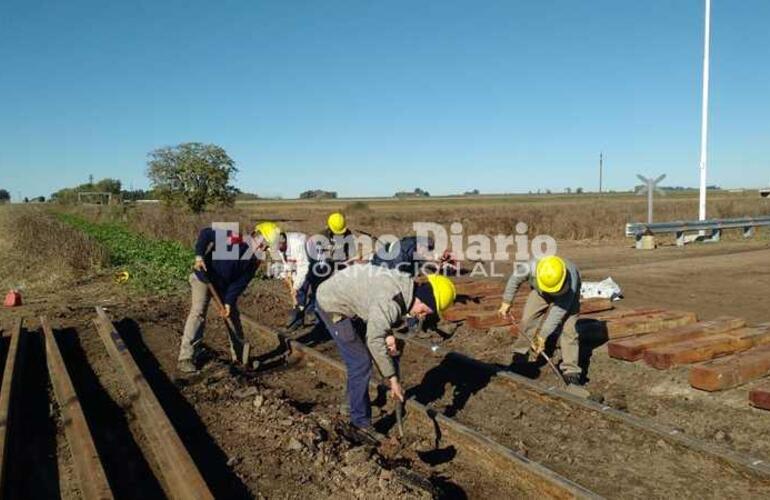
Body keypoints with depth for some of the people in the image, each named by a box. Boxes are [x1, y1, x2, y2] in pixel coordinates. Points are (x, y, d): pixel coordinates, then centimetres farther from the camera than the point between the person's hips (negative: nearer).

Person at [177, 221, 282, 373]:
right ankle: (186, 358, -14)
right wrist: (199, 255, -32)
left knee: (233, 316, 10)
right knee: (198, 313, -18)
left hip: (225, 286, 6)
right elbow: (206, 233, -22)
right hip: (203, 278, -6)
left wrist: (229, 302, -20)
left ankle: (240, 355, 24)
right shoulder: (234, 239, -28)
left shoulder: (254, 261, -10)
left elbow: (240, 283, -11)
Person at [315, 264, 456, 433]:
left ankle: (355, 399, 40)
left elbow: (379, 319, 7)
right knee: (361, 363, -7)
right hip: (331, 305, -9)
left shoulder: (405, 284, -4)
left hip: (342, 298, 10)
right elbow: (374, 341, -26)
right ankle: (361, 423, 4)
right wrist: (393, 378, -18)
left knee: (360, 358, 21)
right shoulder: (393, 301, -31)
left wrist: (388, 335, -12)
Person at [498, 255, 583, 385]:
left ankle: (571, 371, -9)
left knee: (567, 329, -15)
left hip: (567, 296, -3)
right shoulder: (533, 268, -39)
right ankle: (519, 357, 14)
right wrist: (506, 302, -12)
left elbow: (558, 311, -36)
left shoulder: (571, 281, -43)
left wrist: (543, 336, -33)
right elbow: (515, 278, -15)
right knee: (527, 320, -5)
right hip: (540, 292, 3)